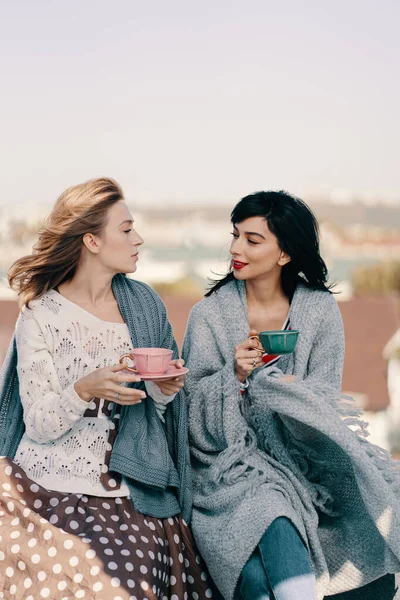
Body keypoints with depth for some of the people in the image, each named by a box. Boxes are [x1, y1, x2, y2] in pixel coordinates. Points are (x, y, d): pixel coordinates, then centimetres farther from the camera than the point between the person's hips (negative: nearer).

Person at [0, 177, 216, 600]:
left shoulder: (144, 305, 5)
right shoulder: (41, 316, -6)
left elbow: (153, 410, 12)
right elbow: (39, 425, -8)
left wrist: (164, 389, -10)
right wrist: (84, 391, -26)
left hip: (130, 487, 3)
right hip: (53, 484, -3)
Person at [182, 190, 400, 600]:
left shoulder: (320, 310, 3)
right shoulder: (209, 314, 1)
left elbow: (323, 398, 1)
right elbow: (193, 404, -1)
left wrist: (258, 379, -15)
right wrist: (234, 375, -19)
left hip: (301, 456, 1)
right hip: (235, 459, -1)